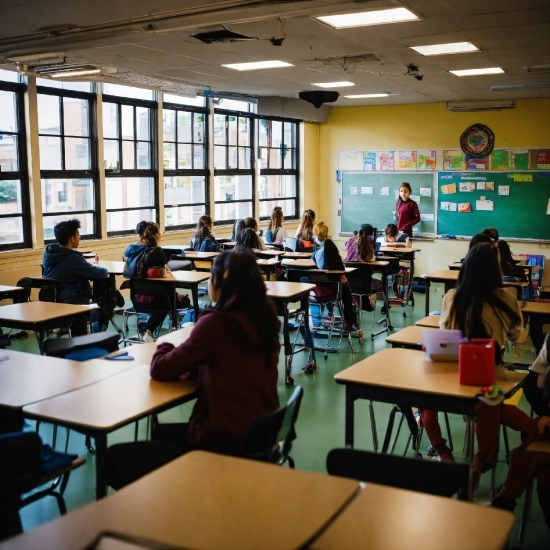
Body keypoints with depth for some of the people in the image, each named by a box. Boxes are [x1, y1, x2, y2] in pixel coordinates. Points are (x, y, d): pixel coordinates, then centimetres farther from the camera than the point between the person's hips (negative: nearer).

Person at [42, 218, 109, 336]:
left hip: (50, 303, 8)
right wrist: (104, 270, 4)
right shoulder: (72, 259, -21)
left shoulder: (48, 253, 0)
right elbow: (102, 273, -18)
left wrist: (89, 264, 11)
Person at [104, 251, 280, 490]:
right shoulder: (265, 318, 2)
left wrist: (164, 346, 9)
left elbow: (160, 370, -11)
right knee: (161, 433, 30)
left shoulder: (217, 321, -19)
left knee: (114, 459, 0)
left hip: (228, 443, -8)